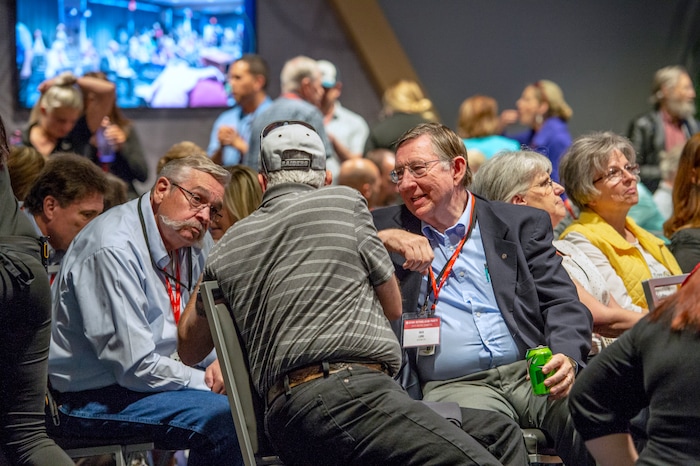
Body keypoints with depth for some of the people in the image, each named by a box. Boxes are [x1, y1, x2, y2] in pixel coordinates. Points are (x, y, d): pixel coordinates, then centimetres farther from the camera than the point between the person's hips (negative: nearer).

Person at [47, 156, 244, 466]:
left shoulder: (195, 241, 5)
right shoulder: (114, 250, -22)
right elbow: (136, 368, -24)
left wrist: (221, 364, -7)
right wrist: (210, 382, -15)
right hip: (91, 398, -9)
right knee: (224, 416, -26)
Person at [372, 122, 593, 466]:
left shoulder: (523, 224, 15)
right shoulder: (389, 227, 18)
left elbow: (562, 302, 8)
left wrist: (566, 357, -13)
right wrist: (384, 239, -5)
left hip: (534, 372, 1)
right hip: (453, 384, -1)